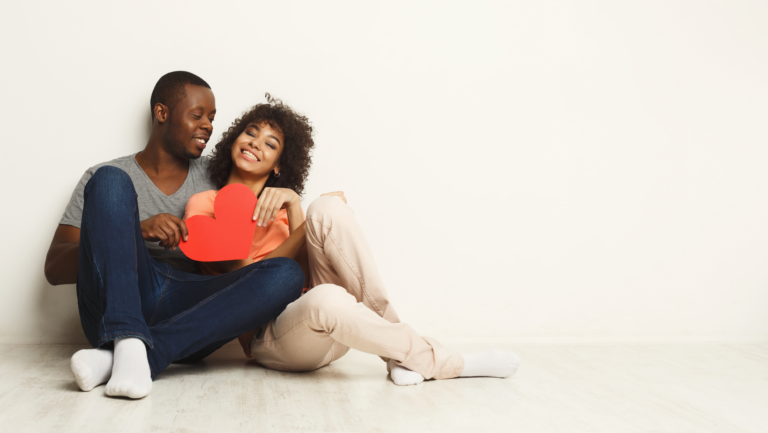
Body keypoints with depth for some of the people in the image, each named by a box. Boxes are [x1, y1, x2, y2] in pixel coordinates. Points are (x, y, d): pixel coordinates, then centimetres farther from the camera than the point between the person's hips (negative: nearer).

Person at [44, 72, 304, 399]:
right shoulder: (106, 176, 13)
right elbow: (54, 268, 4)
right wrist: (137, 231, -13)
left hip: (185, 315, 2)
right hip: (114, 307, -2)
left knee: (287, 273, -23)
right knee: (110, 181, -18)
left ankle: (117, 358, -32)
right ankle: (128, 342, -36)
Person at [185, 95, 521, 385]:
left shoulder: (281, 206, 23)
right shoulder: (204, 204, 11)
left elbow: (306, 270, 2)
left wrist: (293, 205, -11)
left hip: (325, 329, 4)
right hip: (270, 340, -4)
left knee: (327, 208, -21)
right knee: (327, 298, -41)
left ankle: (397, 352, -22)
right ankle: (441, 363, -22)